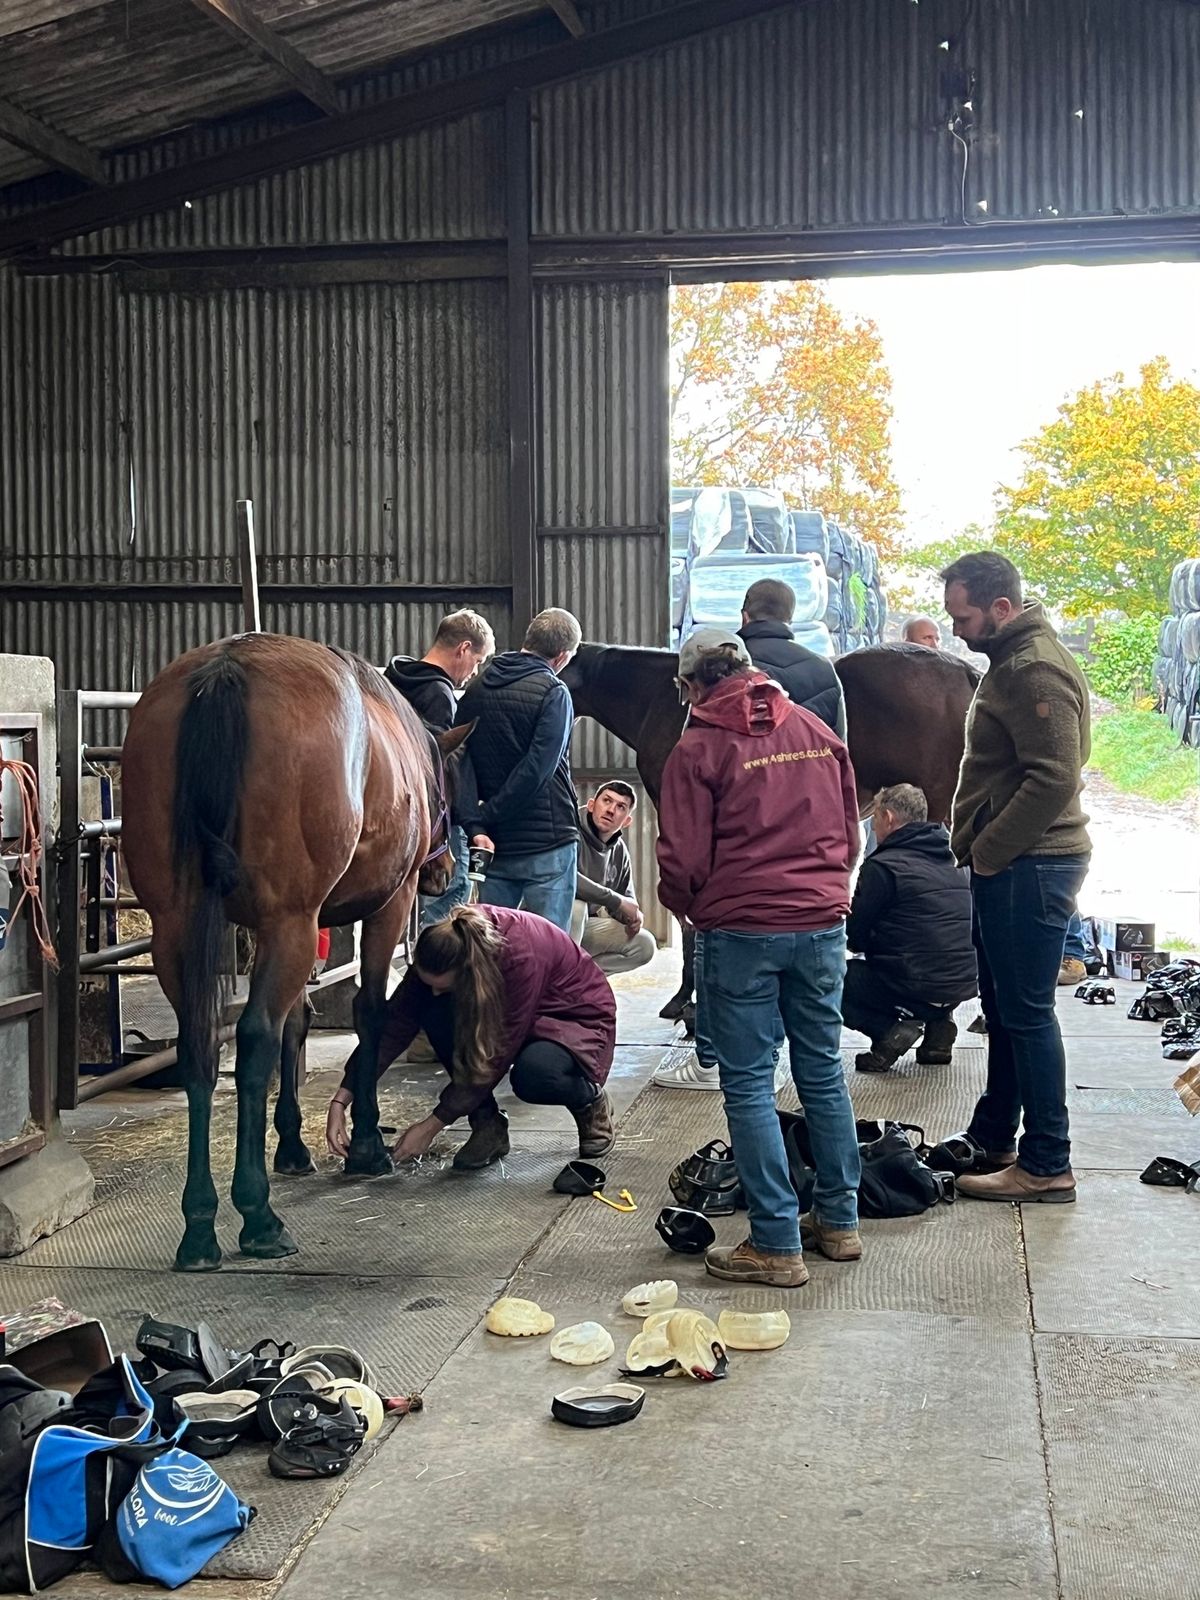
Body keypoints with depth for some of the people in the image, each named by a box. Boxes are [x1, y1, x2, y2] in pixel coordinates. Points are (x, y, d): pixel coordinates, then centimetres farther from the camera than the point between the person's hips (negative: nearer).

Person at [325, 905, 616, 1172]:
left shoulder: (523, 957, -38)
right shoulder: (443, 944, -21)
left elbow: (497, 1057, -31)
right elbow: (397, 1025, -17)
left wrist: (432, 1125, -25)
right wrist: (341, 1100, -23)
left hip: (580, 1017, -5)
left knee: (532, 1074, -39)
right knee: (434, 1012, -24)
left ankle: (591, 1100, -3)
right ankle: (487, 1126, -9)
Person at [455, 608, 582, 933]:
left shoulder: (476, 690, 9)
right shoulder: (553, 694, -10)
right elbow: (536, 771, -18)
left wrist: (473, 824, -1)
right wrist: (484, 819, -12)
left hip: (495, 845, 6)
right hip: (548, 844, -6)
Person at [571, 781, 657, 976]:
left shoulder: (619, 851, 6)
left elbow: (627, 899, 17)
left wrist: (633, 916, -10)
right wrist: (616, 900, -29)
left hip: (584, 924, 8)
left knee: (644, 945, -2)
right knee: (575, 905, -37)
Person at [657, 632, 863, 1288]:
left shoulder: (697, 750, -6)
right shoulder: (818, 732, 9)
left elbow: (683, 863, -7)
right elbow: (849, 832, 14)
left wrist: (689, 908, 13)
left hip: (742, 932, -5)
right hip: (823, 922, 5)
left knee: (749, 1084, 2)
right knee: (823, 1070, 16)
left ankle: (776, 1244, 3)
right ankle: (839, 1220, 25)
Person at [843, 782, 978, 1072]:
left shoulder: (882, 866, -8)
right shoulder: (953, 862, 14)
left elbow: (855, 938, -4)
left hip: (917, 987, -7)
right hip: (965, 982, 7)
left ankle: (890, 1029, -6)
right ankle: (938, 1023, 15)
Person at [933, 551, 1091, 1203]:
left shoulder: (1036, 670, -17)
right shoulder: (1011, 661, 17)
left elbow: (1054, 777, -25)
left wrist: (988, 851, -17)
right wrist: (977, 848, 15)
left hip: (1031, 867, -11)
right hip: (1008, 865, 11)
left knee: (1026, 1013, -5)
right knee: (1002, 1007, 18)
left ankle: (1046, 1166, 2)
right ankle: (990, 1141, 29)